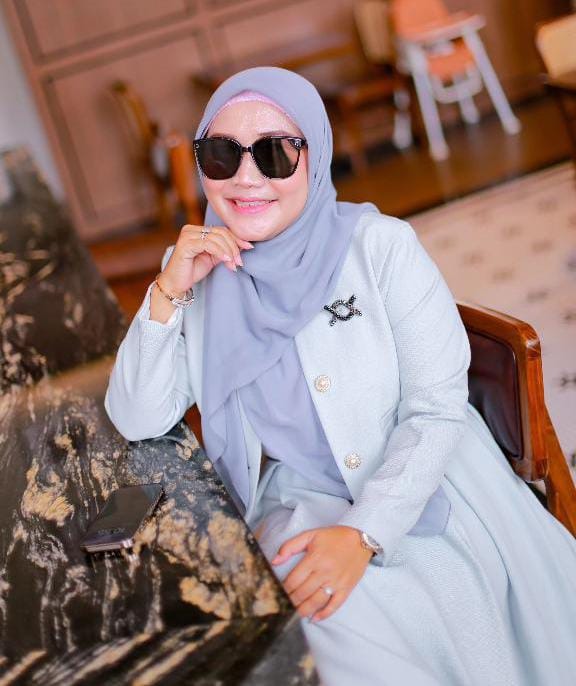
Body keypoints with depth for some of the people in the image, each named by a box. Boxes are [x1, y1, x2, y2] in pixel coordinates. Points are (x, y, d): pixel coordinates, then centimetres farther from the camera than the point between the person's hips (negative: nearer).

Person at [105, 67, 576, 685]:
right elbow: (136, 422, -2)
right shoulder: (200, 271, 1)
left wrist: (363, 532, -23)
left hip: (424, 488, -1)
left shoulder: (380, 245, -10)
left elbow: (438, 407, -12)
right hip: (297, 502, 1)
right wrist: (169, 292, -15)